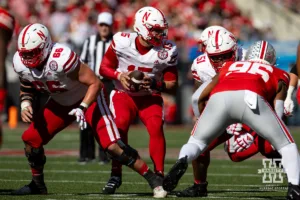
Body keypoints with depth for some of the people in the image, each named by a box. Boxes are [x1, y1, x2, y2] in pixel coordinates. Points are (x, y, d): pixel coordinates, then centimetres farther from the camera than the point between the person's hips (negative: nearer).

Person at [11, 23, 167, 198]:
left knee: (113, 146, -19)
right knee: (31, 139, 0)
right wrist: (25, 104, -12)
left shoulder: (61, 59, -37)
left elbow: (95, 83, -28)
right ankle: (38, 184, 22)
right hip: (61, 102, 7)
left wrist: (82, 108, -37)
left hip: (88, 98, -7)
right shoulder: (21, 63, -16)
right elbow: (27, 88, 8)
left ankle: (153, 179, -9)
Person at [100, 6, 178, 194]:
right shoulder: (122, 42, -18)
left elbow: (172, 85, -8)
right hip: (124, 94, -1)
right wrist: (119, 75, -24)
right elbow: (104, 68, -4)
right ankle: (116, 174, -14)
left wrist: (155, 84, -28)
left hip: (150, 97, 1)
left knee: (156, 127, -24)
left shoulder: (167, 51, -16)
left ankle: (159, 175, -17)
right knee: (120, 124, -26)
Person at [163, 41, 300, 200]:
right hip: (251, 96, -2)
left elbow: (202, 98, 36)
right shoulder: (279, 75, 35)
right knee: (286, 144, 15)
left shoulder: (230, 67, 40)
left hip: (219, 97, 2)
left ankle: (183, 160, -12)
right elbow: (276, 114, 25)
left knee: (197, 142, 21)